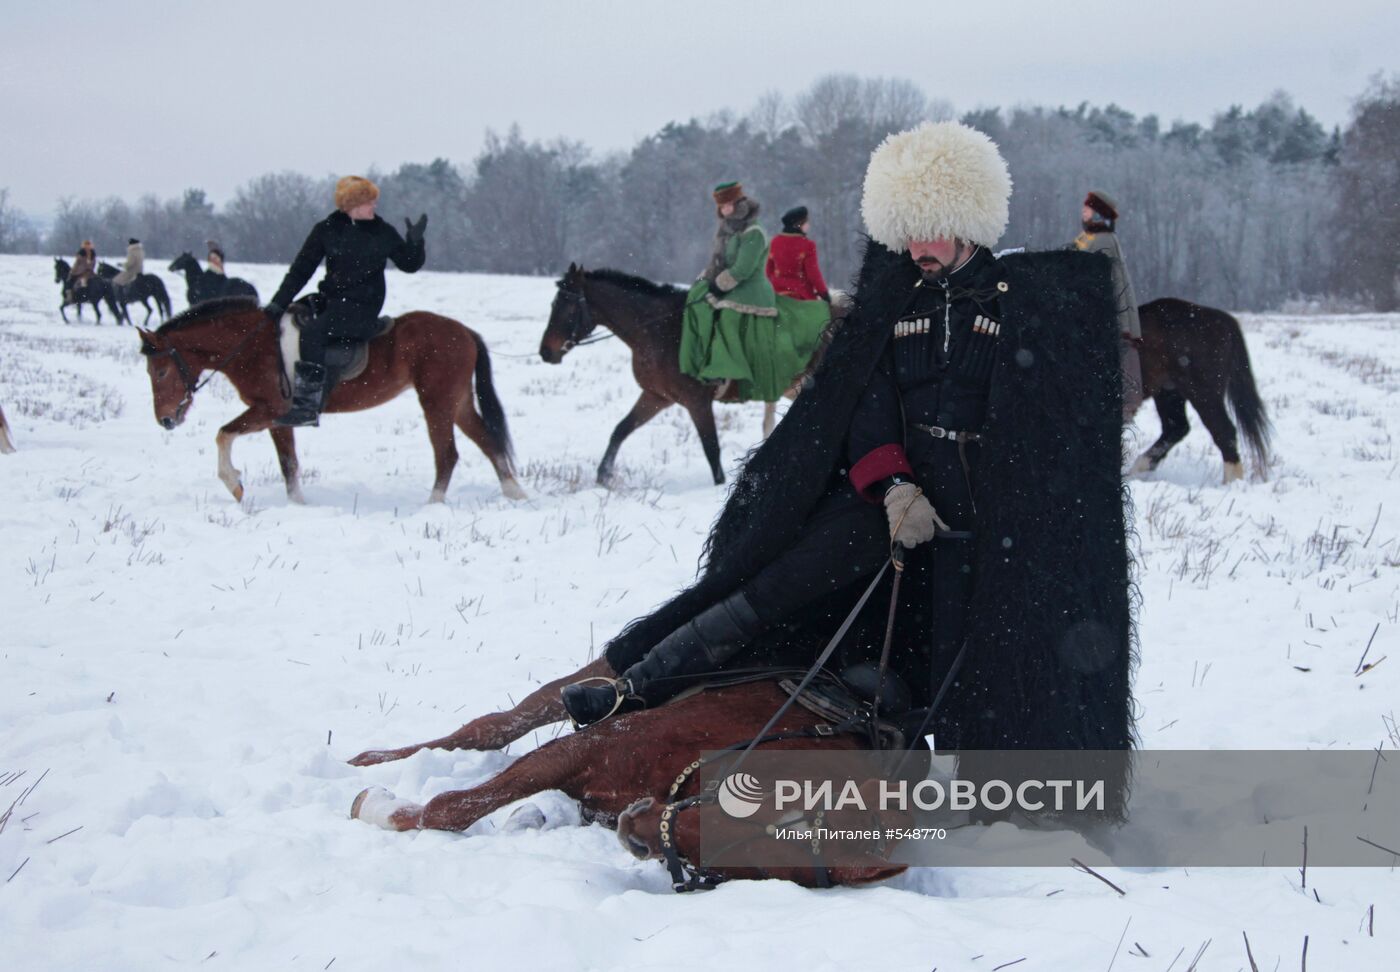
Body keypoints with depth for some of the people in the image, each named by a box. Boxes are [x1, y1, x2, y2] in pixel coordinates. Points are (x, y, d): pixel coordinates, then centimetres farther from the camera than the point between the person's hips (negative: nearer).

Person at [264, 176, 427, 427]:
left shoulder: (383, 233, -1)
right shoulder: (326, 230, 3)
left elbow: (409, 265, 7)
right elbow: (301, 269, 3)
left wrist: (415, 241, -12)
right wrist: (279, 302, -4)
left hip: (362, 309, -5)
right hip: (330, 300, 5)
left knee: (312, 331, -26)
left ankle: (307, 404, -29)